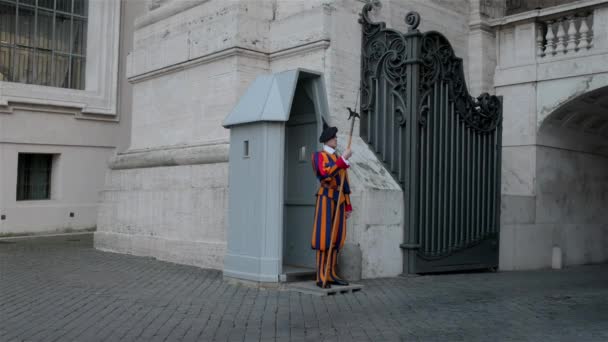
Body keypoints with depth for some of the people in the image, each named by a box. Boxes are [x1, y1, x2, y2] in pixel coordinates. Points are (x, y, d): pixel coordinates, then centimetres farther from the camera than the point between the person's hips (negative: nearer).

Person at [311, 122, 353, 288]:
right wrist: (344, 159, -23)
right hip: (326, 198, -8)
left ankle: (331, 274, 12)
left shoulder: (339, 159, 19)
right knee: (324, 238, -9)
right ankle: (321, 277, -7)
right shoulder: (319, 156, -4)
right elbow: (326, 174, -24)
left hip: (339, 200, 8)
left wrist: (348, 206, 16)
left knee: (336, 237, 6)